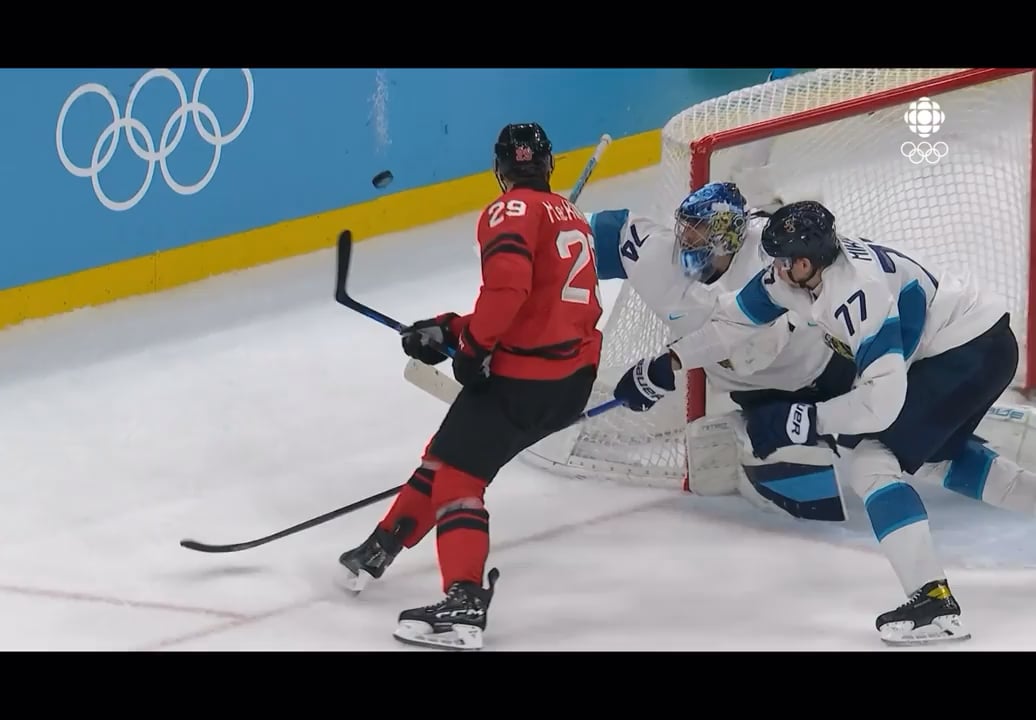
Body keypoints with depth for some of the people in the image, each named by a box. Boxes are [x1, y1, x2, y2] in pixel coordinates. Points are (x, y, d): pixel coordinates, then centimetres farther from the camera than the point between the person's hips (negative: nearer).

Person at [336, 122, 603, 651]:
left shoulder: (512, 211, -6)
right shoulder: (570, 217, 22)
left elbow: (508, 285, -25)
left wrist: (472, 346, -12)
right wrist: (448, 330, 16)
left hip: (524, 376, -9)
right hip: (576, 377, 9)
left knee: (457, 471, -7)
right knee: (453, 450, 21)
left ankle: (463, 606, -22)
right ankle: (382, 547, 28)